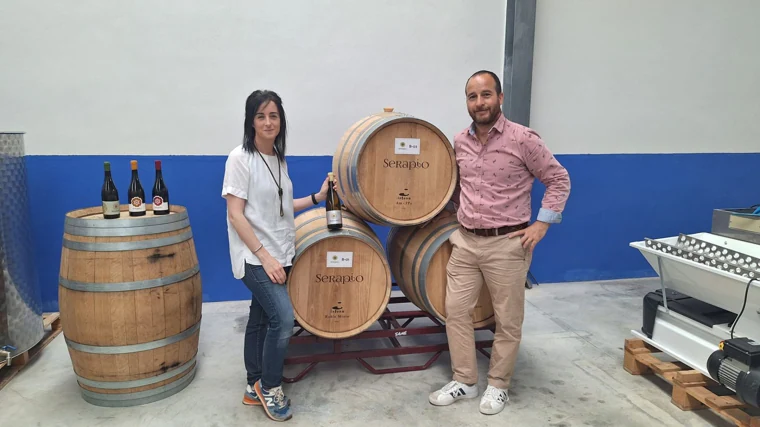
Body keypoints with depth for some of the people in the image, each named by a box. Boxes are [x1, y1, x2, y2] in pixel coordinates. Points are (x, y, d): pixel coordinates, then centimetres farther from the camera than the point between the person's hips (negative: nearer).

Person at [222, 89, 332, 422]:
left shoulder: (278, 158, 9)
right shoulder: (240, 158, -12)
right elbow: (235, 214, -16)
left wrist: (317, 197, 8)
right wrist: (263, 255, -20)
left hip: (280, 254, 7)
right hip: (255, 257, -7)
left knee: (261, 320, 14)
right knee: (282, 319, -15)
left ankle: (255, 388, 27)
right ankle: (269, 387, 7)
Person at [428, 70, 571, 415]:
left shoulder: (523, 139, -11)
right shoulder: (460, 141, 5)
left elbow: (559, 180, -4)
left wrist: (542, 223, -10)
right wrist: (458, 213, 11)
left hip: (507, 244, -5)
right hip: (465, 241, 5)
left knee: (507, 320, 7)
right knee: (456, 310, 8)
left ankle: (498, 385, 27)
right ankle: (464, 381, 24)